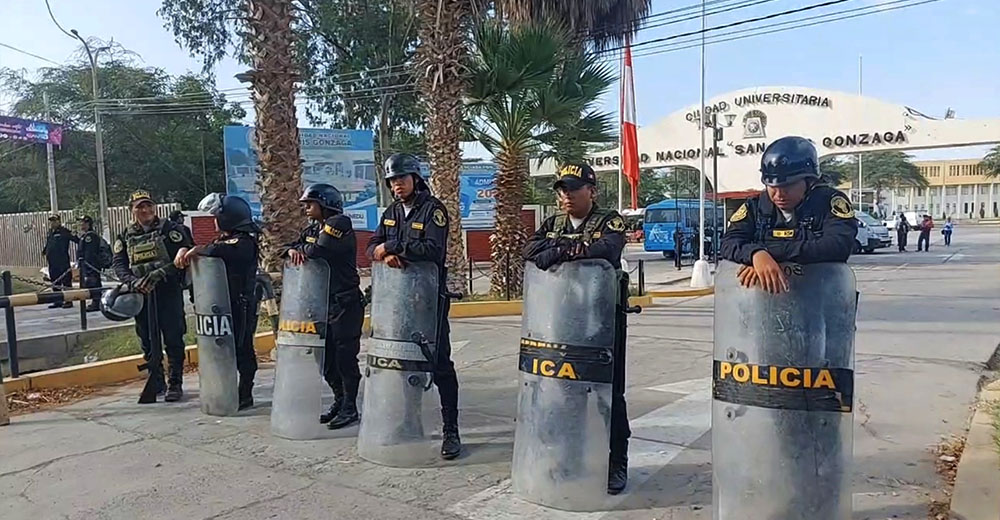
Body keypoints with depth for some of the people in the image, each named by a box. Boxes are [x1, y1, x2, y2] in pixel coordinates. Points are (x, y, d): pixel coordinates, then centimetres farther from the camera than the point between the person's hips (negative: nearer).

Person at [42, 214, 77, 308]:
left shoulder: (64, 231, -8)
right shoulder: (50, 232, 16)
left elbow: (77, 240, -16)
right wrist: (45, 253, 23)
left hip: (63, 262, -8)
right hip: (52, 263, 8)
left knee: (66, 281, -4)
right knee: (55, 282, 12)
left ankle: (69, 301, 0)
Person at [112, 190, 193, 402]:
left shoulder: (169, 229, 0)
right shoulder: (125, 237, 12)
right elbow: (118, 263, 5)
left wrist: (161, 273, -20)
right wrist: (133, 281, -15)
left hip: (169, 291, -4)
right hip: (141, 294, 4)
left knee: (173, 339, -2)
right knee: (148, 341, 11)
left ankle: (175, 384, 7)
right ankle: (155, 382, 24)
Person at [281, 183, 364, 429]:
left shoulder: (339, 224, -12)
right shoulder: (312, 229, 15)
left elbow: (318, 250, -24)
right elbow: (292, 246, 14)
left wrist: (301, 250, -4)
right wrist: (292, 251, -10)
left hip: (345, 303, -9)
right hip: (322, 303, 9)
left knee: (345, 356, -4)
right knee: (327, 358, 13)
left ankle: (350, 408, 6)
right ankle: (339, 400, 26)